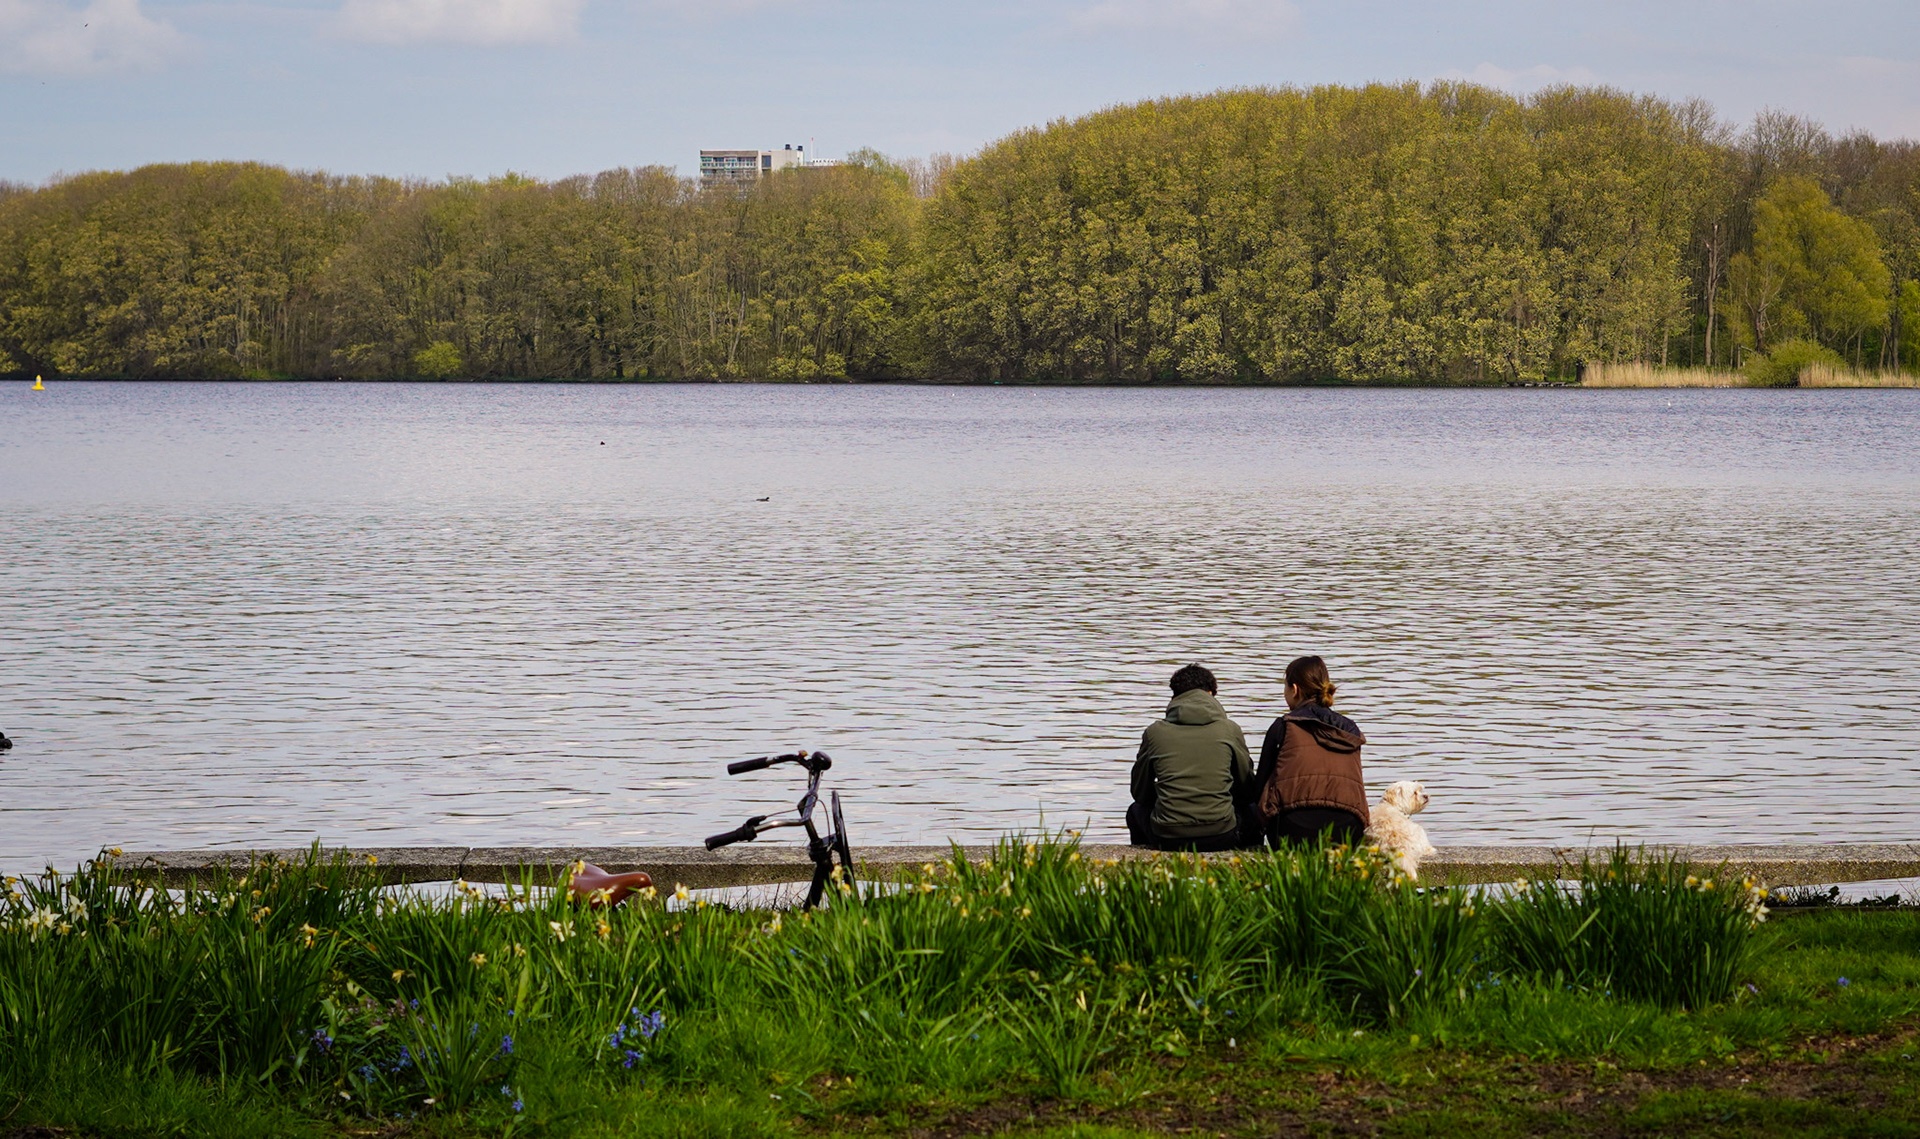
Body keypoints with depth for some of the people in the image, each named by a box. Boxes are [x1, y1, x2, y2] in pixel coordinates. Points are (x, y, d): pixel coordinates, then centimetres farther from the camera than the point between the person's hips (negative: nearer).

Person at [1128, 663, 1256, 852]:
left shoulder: (1155, 731, 4)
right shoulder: (1230, 730, 4)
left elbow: (1140, 793, 14)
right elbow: (1247, 791, 13)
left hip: (1168, 838, 0)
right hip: (1220, 838, 0)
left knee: (1136, 810, 34)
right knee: (1253, 810, 33)